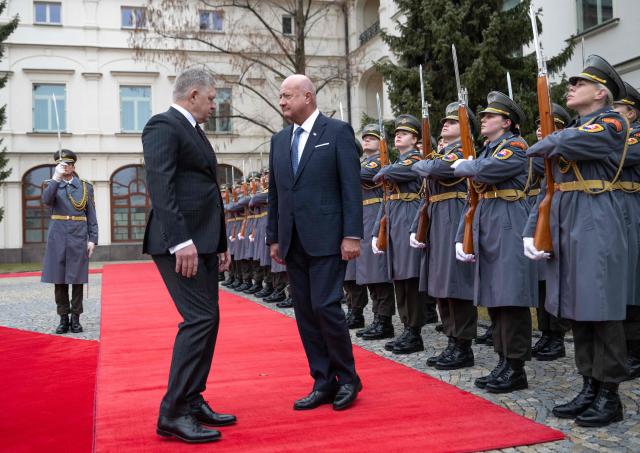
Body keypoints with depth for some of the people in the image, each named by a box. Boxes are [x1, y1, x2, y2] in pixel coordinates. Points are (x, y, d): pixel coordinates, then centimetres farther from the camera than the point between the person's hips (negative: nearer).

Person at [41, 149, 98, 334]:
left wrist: (93, 239, -2)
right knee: (59, 278, 1)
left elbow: (91, 216, 5)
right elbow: (46, 200, -14)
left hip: (79, 236, -1)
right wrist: (56, 178, -17)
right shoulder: (52, 184, 10)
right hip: (57, 236, 1)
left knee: (77, 278, 1)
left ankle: (75, 318, 8)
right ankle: (63, 319, 9)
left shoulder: (85, 186, 8)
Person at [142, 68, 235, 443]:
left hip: (203, 241, 10)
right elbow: (160, 186, -19)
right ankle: (173, 412, -6)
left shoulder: (195, 133, 22)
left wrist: (222, 243, 20)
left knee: (207, 319, 10)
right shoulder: (164, 126, -7)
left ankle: (193, 402, 19)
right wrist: (181, 241, -26)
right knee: (200, 318, -13)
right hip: (181, 242, -10)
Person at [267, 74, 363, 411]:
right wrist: (273, 237, 12)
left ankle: (348, 378, 11)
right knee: (305, 312, 6)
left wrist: (352, 234, -13)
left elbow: (351, 186, -7)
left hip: (326, 237, -6)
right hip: (293, 241, 6)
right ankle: (324, 383, 17)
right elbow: (274, 193, 16)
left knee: (325, 306, -9)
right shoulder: (279, 140, 15)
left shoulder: (338, 132, -2)